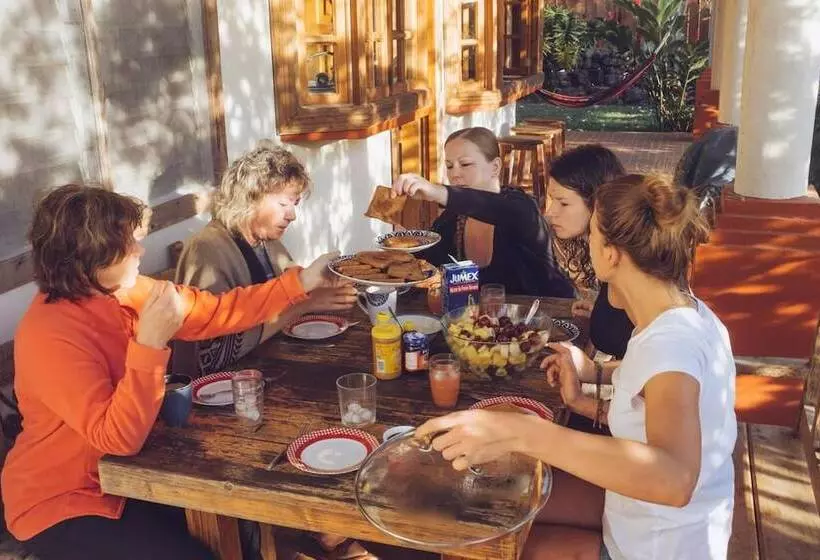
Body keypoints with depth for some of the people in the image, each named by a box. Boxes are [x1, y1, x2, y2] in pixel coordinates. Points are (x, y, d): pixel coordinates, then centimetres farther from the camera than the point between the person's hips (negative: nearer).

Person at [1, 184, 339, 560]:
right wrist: (150, 343, -36)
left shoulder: (126, 293, -6)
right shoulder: (50, 336, -29)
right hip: (61, 506, -7)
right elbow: (119, 437, -32)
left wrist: (301, 282, -2)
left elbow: (218, 312, 0)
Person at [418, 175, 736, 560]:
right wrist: (586, 404, -3)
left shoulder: (670, 343, -32)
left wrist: (521, 434, -56)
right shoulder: (687, 314, -2)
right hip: (649, 525, 8)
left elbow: (673, 480, -50)